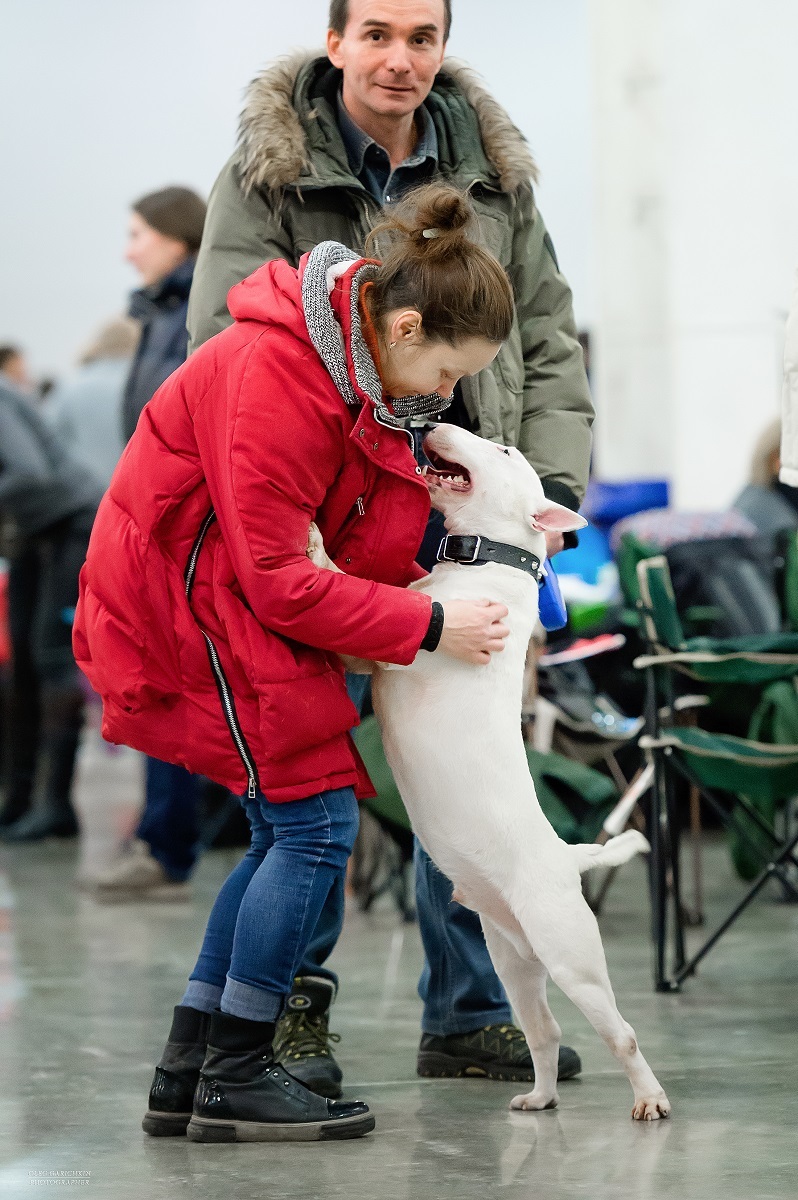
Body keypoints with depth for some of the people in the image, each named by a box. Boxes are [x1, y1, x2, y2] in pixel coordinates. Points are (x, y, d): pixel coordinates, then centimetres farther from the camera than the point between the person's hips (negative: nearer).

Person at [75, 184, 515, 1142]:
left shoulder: (361, 368, 3)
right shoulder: (275, 377, -26)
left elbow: (364, 547, 2)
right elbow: (277, 579, -24)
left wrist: (405, 455, -16)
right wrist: (428, 627, -20)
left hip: (223, 598, 10)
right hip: (182, 596, -10)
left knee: (287, 830, 8)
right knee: (314, 820, -11)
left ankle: (186, 1073, 12)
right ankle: (236, 1081, -6)